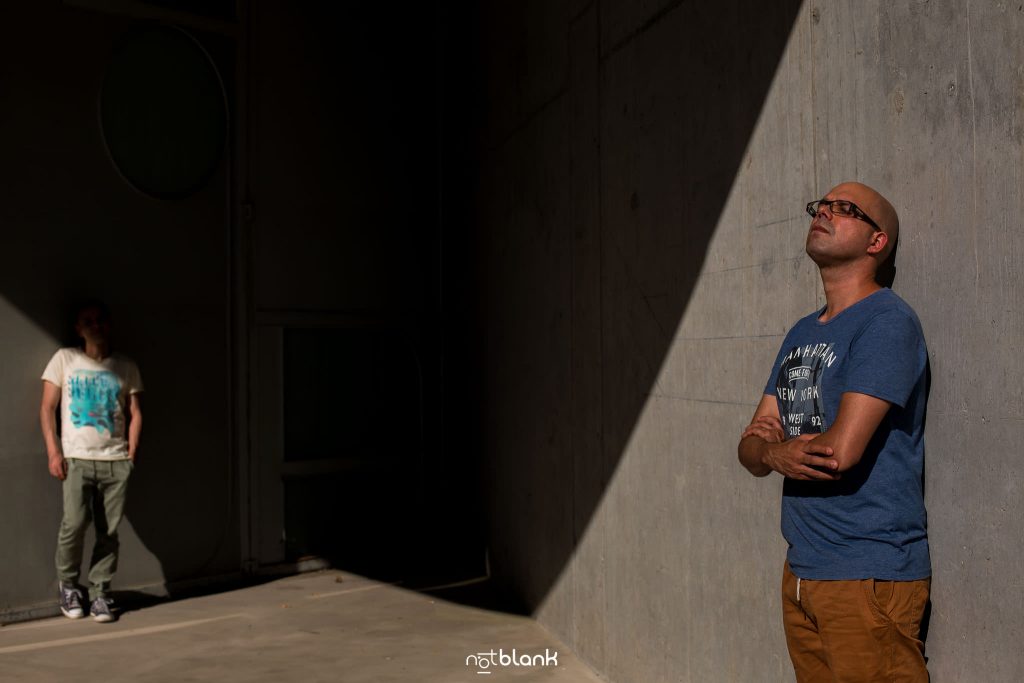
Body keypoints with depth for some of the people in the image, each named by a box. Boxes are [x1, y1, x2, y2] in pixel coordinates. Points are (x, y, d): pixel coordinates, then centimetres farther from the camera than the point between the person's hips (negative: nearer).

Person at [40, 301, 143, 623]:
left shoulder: (126, 367, 10)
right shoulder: (65, 359, 6)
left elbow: (135, 413, 10)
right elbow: (47, 409, 4)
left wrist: (131, 453, 1)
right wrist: (53, 452, -4)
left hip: (116, 461, 2)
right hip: (76, 459, -1)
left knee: (108, 532, 1)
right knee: (74, 525, -10)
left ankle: (99, 592, 14)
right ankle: (67, 584, 15)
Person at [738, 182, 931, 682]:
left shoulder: (887, 321, -13)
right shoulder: (801, 333, 12)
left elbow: (841, 451, -23)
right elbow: (750, 448, 9)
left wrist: (772, 443, -5)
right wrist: (775, 453, -14)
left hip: (869, 575, -7)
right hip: (801, 568, 8)